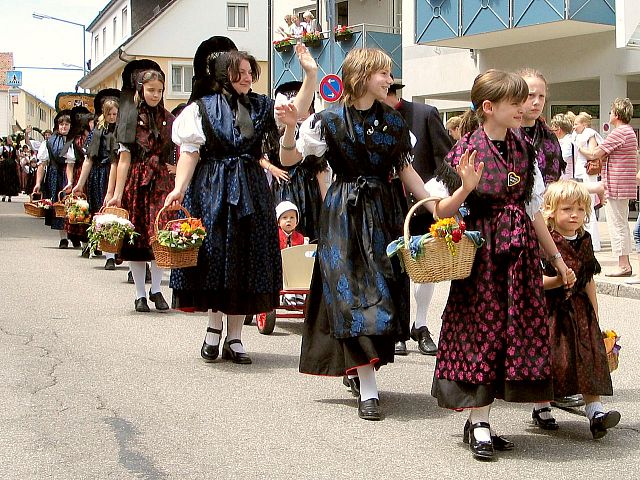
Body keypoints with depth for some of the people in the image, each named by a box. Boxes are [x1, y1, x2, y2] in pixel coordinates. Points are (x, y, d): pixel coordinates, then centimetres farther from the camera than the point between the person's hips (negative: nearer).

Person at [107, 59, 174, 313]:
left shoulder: (168, 120, 9)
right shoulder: (129, 120, 3)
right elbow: (124, 159, -2)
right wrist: (117, 193, -8)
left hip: (161, 181, 1)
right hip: (135, 181, -1)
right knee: (136, 236, 1)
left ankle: (156, 290, 8)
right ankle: (140, 294, 10)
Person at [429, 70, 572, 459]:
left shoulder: (525, 150, 7)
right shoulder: (466, 151, -8)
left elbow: (535, 210, 13)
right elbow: (442, 211, -6)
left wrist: (557, 257, 15)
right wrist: (465, 189, -26)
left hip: (520, 251, 5)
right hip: (482, 252, -5)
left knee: (516, 331, 4)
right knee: (481, 329, -2)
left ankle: (479, 421, 14)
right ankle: (479, 425, 6)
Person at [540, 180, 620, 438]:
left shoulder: (584, 242, 9)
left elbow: (589, 281, 15)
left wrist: (594, 313, 13)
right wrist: (556, 281, -27)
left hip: (579, 309, 5)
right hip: (550, 310, -5)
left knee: (589, 358, -4)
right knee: (552, 358, -3)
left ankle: (595, 409, -6)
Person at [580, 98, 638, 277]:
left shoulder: (619, 132, -16)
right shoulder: (629, 131, 17)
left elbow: (594, 154, -16)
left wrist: (579, 148, 1)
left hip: (615, 187, -10)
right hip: (626, 186, 10)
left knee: (617, 225, -7)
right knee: (622, 225, 14)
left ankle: (623, 265, -6)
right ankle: (625, 263, 18)